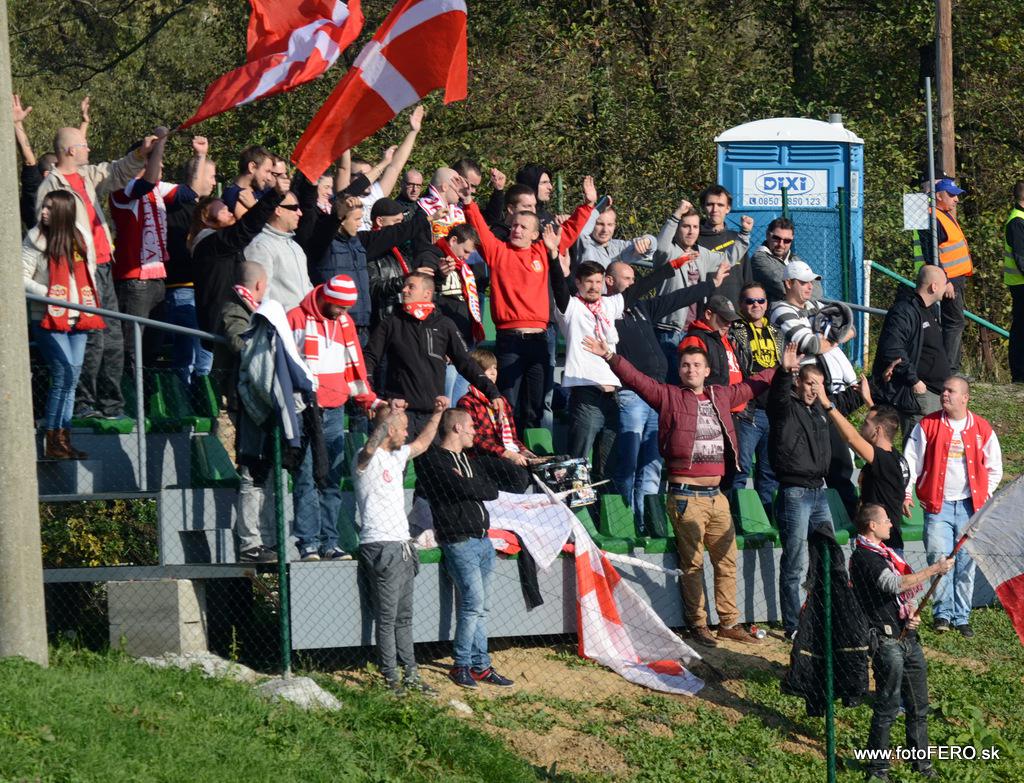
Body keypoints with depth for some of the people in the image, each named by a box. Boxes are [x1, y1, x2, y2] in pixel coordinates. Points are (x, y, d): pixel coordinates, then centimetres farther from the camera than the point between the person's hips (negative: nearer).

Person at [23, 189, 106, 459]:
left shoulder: (82, 241, 11)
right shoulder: (36, 239, -2)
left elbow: (89, 276, 22)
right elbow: (22, 278, -5)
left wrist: (90, 307, 10)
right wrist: (47, 294, -17)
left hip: (77, 319, 5)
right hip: (48, 319, -5)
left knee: (71, 378, 4)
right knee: (64, 374, -13)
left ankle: (63, 439, 9)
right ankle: (53, 441, -7)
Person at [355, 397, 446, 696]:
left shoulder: (396, 456, 18)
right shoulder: (367, 459, -10)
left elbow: (422, 444, 35)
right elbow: (370, 449, -34)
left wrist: (437, 413, 27)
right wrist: (390, 415, -38)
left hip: (402, 545, 9)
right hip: (381, 548, -9)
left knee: (404, 616, 11)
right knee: (387, 617, -7)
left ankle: (411, 675, 15)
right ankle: (391, 679, -5)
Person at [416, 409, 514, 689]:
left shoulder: (464, 459, 21)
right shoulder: (432, 460, -8)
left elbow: (492, 491, 10)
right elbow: (462, 489, -22)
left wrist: (466, 484, -4)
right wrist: (476, 486, -4)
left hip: (482, 539, 8)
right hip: (458, 541, -8)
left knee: (480, 606, 8)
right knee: (474, 601, -14)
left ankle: (480, 665, 12)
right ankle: (462, 665, -5)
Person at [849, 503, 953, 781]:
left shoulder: (886, 552, 17)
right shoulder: (863, 557, -13)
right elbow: (894, 584, -26)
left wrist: (913, 615, 3)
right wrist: (935, 569, -23)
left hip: (908, 636, 9)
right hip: (887, 640, -9)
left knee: (918, 706, 13)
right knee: (887, 706, -4)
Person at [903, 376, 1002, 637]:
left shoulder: (981, 429, 5)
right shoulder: (928, 425, 2)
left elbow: (994, 468, 14)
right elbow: (910, 461, 5)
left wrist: (984, 496, 6)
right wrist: (905, 493, -3)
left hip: (970, 506, 1)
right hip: (938, 505, -1)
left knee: (966, 563, 3)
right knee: (939, 559, -12)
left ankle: (962, 617, 10)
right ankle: (943, 613, -4)